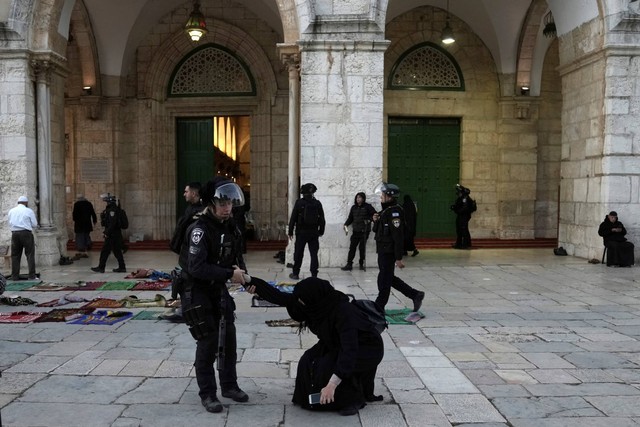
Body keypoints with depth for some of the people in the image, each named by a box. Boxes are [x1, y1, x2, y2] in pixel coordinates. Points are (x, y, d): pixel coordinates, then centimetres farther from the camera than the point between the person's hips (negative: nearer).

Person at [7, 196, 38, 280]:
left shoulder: (11, 211, 10)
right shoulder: (29, 211, -2)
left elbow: (10, 224, 15)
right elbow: (34, 224, 0)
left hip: (14, 234, 4)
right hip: (26, 233, -4)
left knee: (15, 255, 9)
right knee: (30, 254, 0)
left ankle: (15, 276, 9)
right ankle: (32, 276, -5)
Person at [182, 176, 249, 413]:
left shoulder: (230, 227, 1)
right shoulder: (200, 229, -23)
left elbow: (237, 255, 10)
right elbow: (196, 267, -32)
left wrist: (244, 274, -10)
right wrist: (230, 274, -30)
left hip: (219, 290, 7)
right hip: (198, 292, -7)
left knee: (229, 338, 12)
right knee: (208, 342, -4)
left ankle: (229, 385, 27)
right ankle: (207, 393, 10)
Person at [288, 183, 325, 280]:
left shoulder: (299, 203, -7)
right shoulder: (317, 203, 0)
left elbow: (293, 218, -6)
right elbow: (322, 219, 5)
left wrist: (290, 232, 1)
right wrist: (321, 231, 16)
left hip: (301, 232, -1)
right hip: (314, 233, 2)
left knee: (298, 254, 9)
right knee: (314, 254, 6)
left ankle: (295, 273, 17)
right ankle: (314, 275, 4)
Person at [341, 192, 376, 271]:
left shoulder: (367, 207, -2)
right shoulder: (354, 207, 11)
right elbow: (350, 218, 16)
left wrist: (369, 220, -14)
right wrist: (346, 224, 2)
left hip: (364, 231, -3)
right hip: (355, 231, 4)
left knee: (362, 247, 3)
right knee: (352, 247, -2)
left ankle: (362, 264, 15)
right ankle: (349, 264, -1)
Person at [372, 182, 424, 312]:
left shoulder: (395, 211, -18)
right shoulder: (386, 210, 13)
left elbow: (398, 236, -23)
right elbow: (379, 231, 22)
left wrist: (398, 258, -24)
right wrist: (376, 221, 1)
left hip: (389, 252, -10)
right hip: (383, 251, 10)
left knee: (384, 281, 1)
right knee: (389, 278, 17)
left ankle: (378, 307, 12)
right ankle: (415, 295, 24)